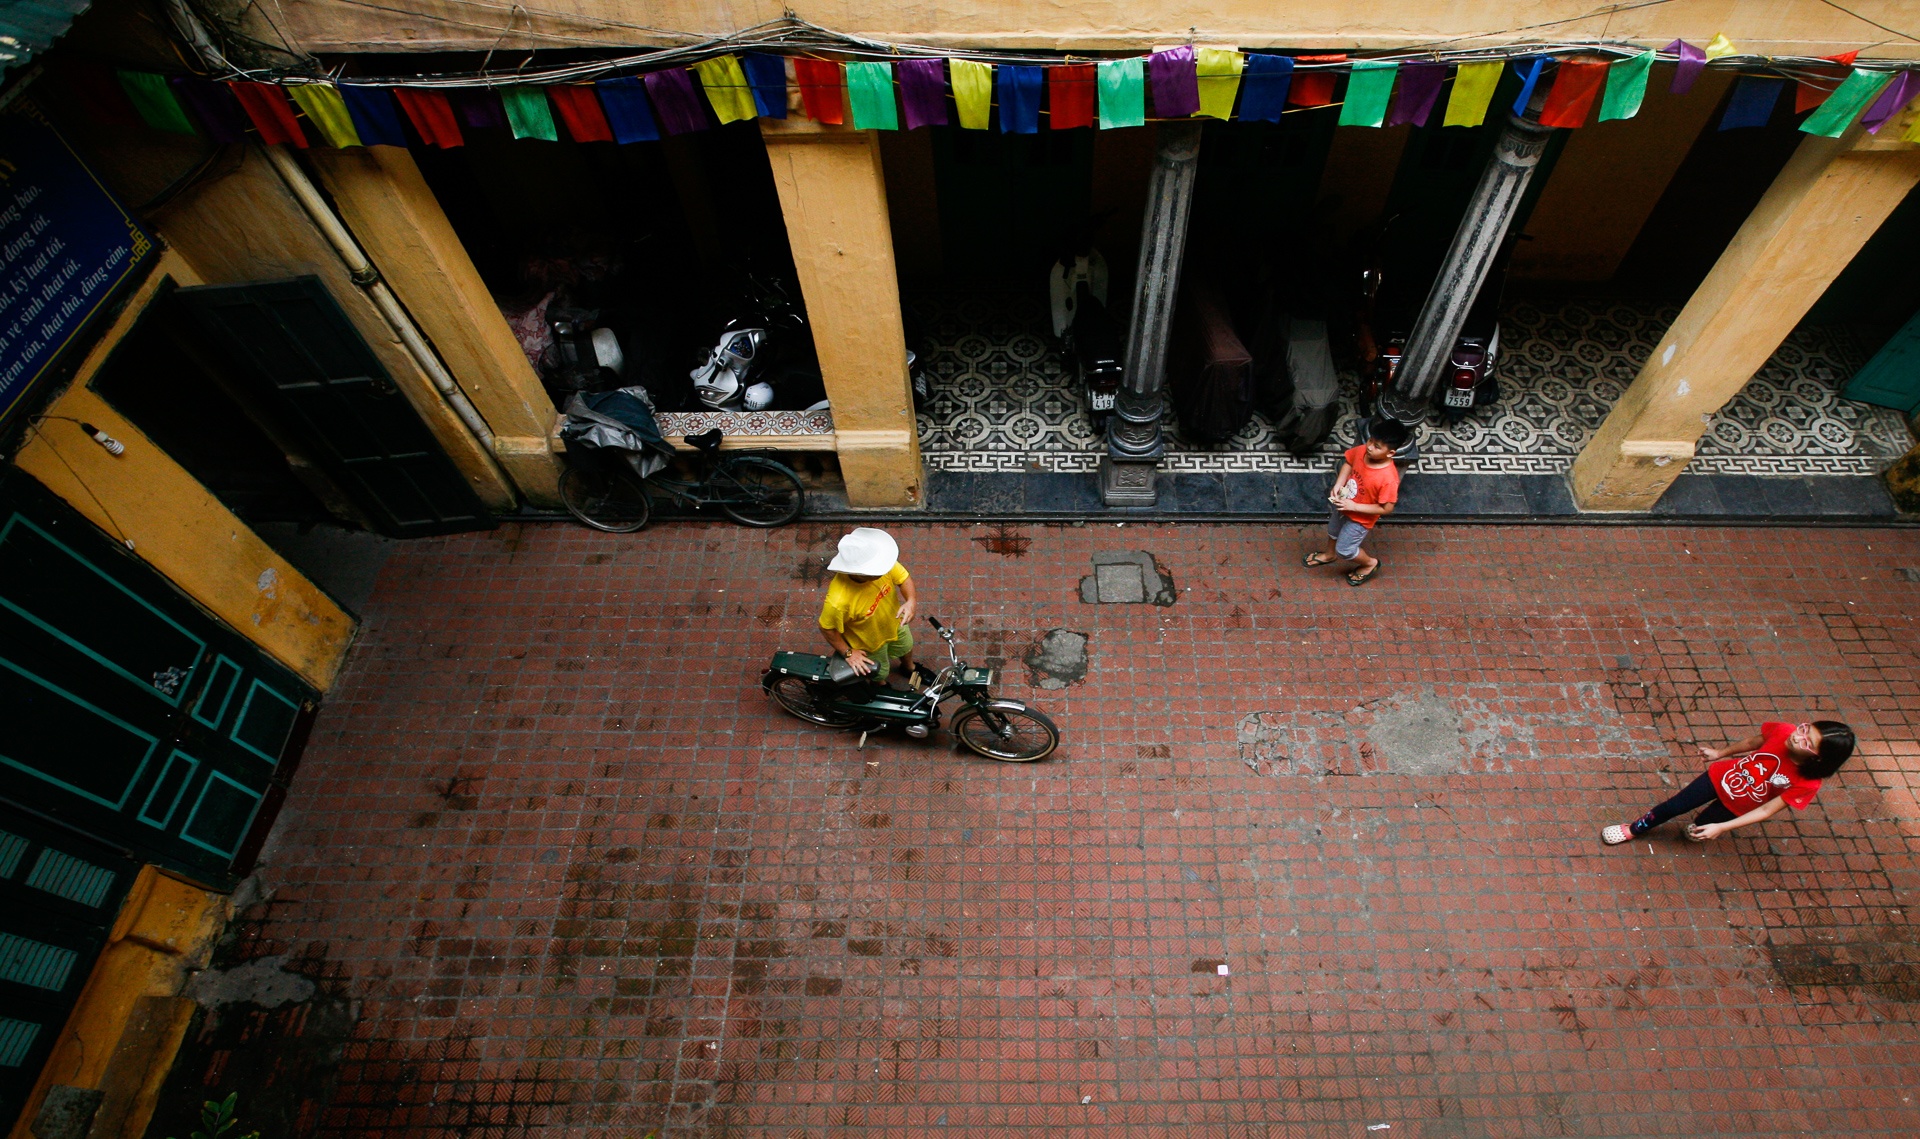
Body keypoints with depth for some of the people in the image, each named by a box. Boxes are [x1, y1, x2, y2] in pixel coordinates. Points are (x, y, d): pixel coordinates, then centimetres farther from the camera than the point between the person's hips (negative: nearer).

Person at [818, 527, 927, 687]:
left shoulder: (881, 563, -35)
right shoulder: (838, 601, -46)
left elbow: (904, 579, -16)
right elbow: (827, 628, -26)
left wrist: (910, 601, -35)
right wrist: (848, 652, -15)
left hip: (894, 622, 4)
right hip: (869, 643, -4)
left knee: (906, 647, 34)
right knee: (879, 672, 27)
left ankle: (909, 668, 70)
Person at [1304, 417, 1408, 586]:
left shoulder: (1388, 479, -39)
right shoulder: (1361, 451, -23)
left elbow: (1386, 509, -27)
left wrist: (1353, 507, -28)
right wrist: (1338, 484, -13)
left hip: (1360, 519, -6)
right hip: (1343, 505, 6)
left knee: (1344, 550, 13)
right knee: (1333, 531, 32)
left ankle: (1370, 563, 43)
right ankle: (1329, 555, 63)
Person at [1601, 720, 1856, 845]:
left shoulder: (1807, 783, -33)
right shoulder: (1784, 731, -29)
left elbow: (1766, 810, -25)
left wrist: (1721, 828, -28)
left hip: (1738, 806, -2)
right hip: (1722, 776, 2)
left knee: (1701, 826, 18)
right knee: (1672, 808, 10)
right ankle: (1634, 829, 32)